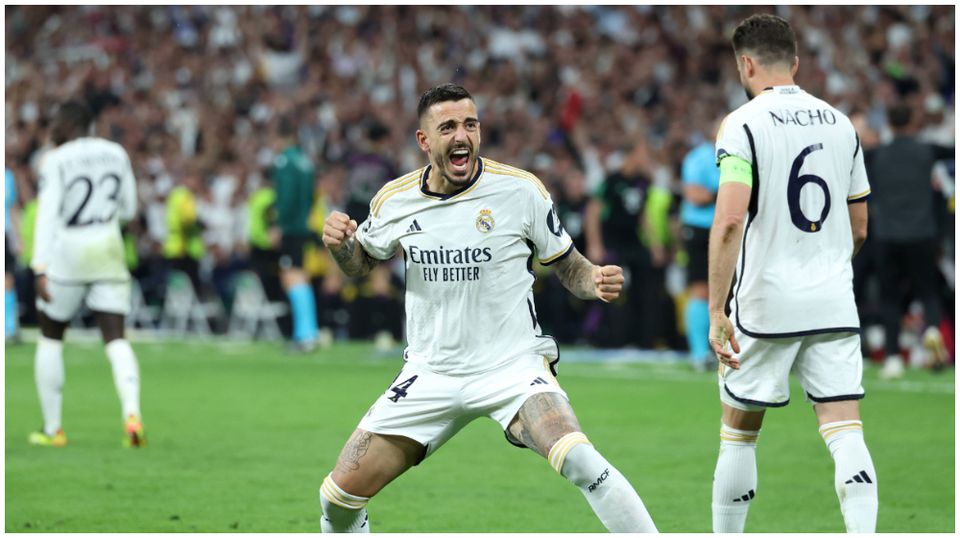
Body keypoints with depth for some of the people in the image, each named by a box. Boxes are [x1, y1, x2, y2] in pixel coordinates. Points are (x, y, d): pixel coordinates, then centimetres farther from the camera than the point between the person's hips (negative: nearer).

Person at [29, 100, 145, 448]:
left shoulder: (56, 162, -10)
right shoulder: (116, 154, 7)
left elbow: (47, 215, -18)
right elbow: (128, 209, 15)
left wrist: (40, 269, -21)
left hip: (68, 253, -4)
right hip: (108, 251, 4)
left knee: (50, 338, 13)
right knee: (115, 339, 2)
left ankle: (52, 429, 14)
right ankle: (132, 413, -22)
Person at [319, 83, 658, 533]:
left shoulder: (521, 190, -8)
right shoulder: (394, 201, 0)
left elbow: (569, 267, 2)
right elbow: (360, 263, 19)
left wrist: (595, 281, -22)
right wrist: (338, 243, -4)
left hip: (513, 366, -3)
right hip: (431, 374, 3)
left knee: (578, 460, -30)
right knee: (340, 493, -1)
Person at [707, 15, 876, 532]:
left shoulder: (743, 124, -7)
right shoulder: (840, 124, 9)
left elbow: (729, 221, -19)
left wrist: (716, 310, -17)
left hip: (765, 303, -4)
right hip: (836, 305, 4)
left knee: (739, 431, 12)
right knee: (845, 431, -2)